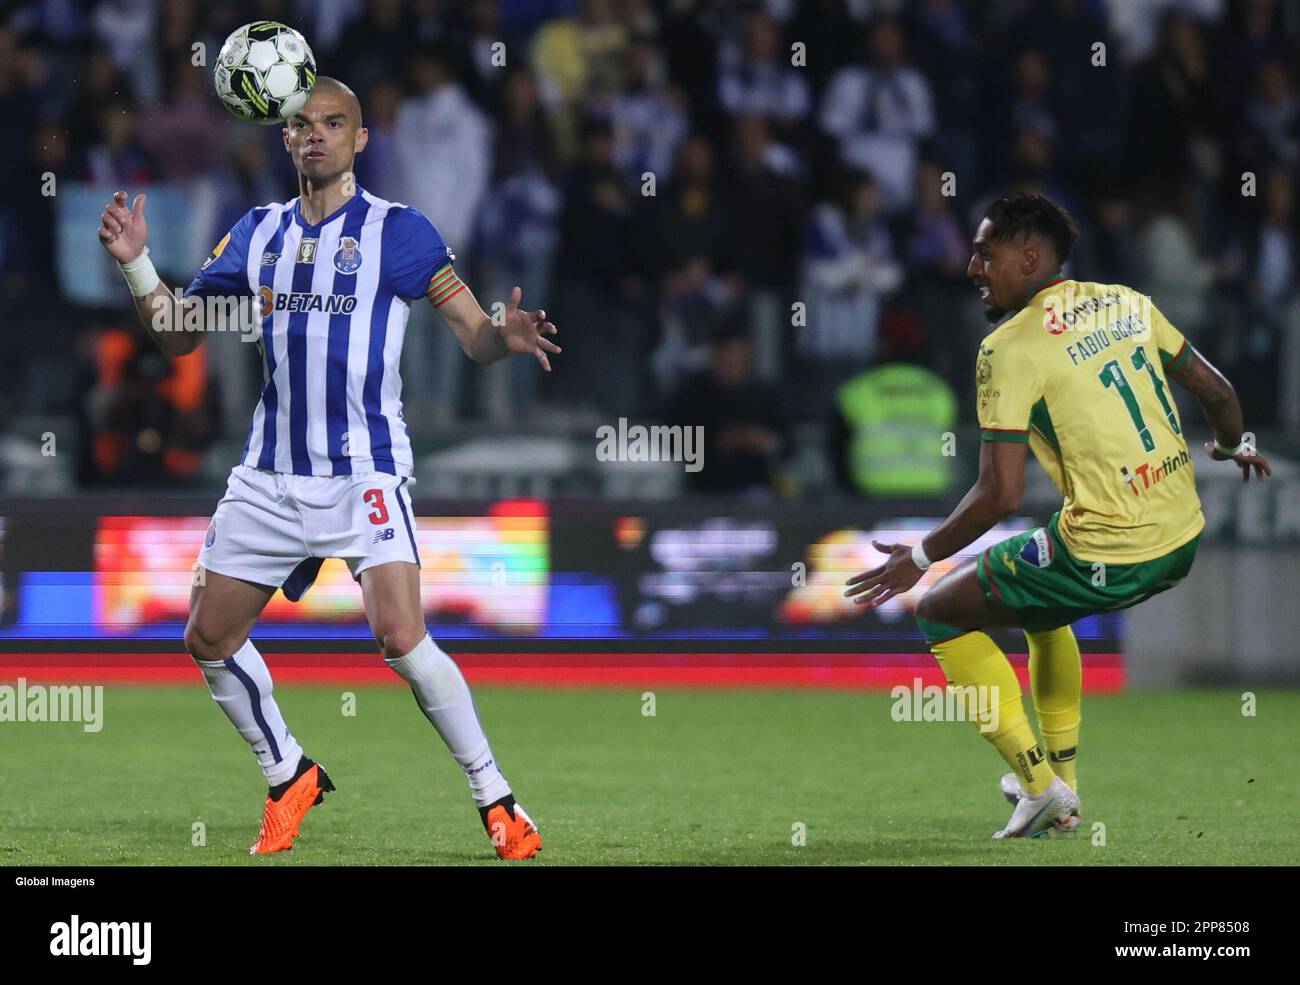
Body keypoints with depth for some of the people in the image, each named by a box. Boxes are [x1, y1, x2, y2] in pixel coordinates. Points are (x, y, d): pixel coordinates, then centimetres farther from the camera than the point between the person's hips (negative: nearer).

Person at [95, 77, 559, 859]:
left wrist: (506, 336, -29)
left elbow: (476, 337, -6)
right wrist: (136, 265, -2)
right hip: (272, 474, 6)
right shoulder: (259, 233, 10)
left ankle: (498, 802, -10)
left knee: (401, 637, -21)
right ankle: (290, 779, 27)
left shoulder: (398, 230, -4)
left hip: (366, 472, -6)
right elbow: (179, 335, 14)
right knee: (208, 640, 7)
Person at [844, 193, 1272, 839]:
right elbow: (1217, 392, 16)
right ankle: (1063, 783, 36)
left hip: (1107, 557, -8)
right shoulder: (1127, 304, 8)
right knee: (1039, 606, 35)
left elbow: (1001, 496, -16)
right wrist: (1229, 448, 38)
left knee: (941, 614, 10)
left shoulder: (1009, 349, -12)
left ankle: (1039, 784, 8)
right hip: (1183, 542, 8)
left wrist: (920, 558, -3)